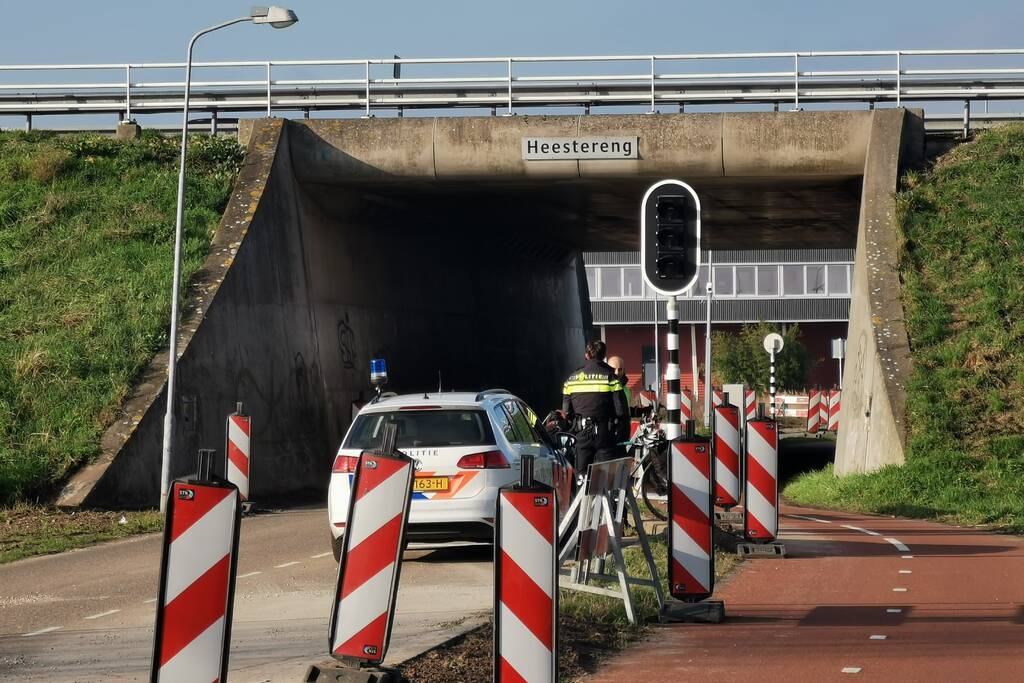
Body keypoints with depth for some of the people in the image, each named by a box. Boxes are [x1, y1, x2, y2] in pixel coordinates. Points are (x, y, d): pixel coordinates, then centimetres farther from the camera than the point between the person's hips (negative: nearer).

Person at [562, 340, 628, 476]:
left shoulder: (572, 378, 6)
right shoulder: (610, 377, -6)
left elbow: (566, 411, 9)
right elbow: (621, 409, -9)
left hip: (582, 434, 3)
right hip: (604, 433, -3)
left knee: (582, 474, 10)